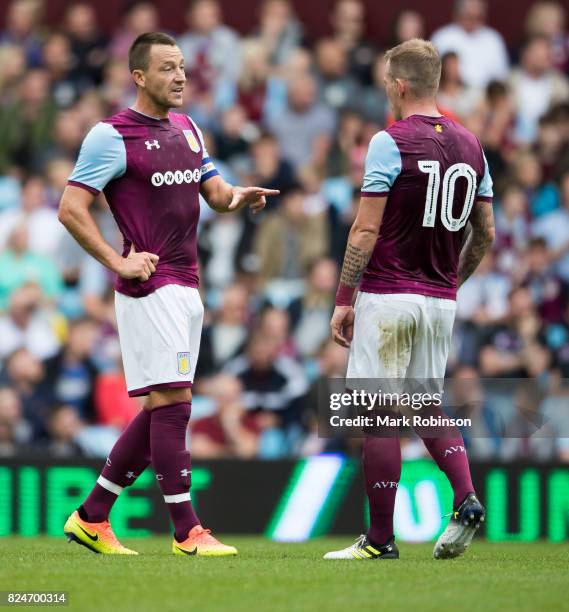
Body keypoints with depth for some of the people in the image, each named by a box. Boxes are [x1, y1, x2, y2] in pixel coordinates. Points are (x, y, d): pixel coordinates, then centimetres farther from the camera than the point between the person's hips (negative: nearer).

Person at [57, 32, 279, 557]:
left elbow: (215, 192, 19)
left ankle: (92, 517, 17)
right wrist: (118, 262, -16)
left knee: (162, 409, 9)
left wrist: (237, 196, -5)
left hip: (186, 287, 8)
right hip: (150, 286, -8)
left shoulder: (187, 129, 15)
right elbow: (71, 209, -9)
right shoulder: (112, 136, -8)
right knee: (173, 399, -12)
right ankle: (186, 530, -10)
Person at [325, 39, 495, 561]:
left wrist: (343, 299, -7)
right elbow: (485, 234, 12)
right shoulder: (470, 146, 8)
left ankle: (381, 539, 0)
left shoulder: (390, 143, -11)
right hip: (440, 300, 6)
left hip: (388, 297, -6)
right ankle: (466, 498, -4)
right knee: (426, 405, 18)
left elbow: (366, 230, -13)